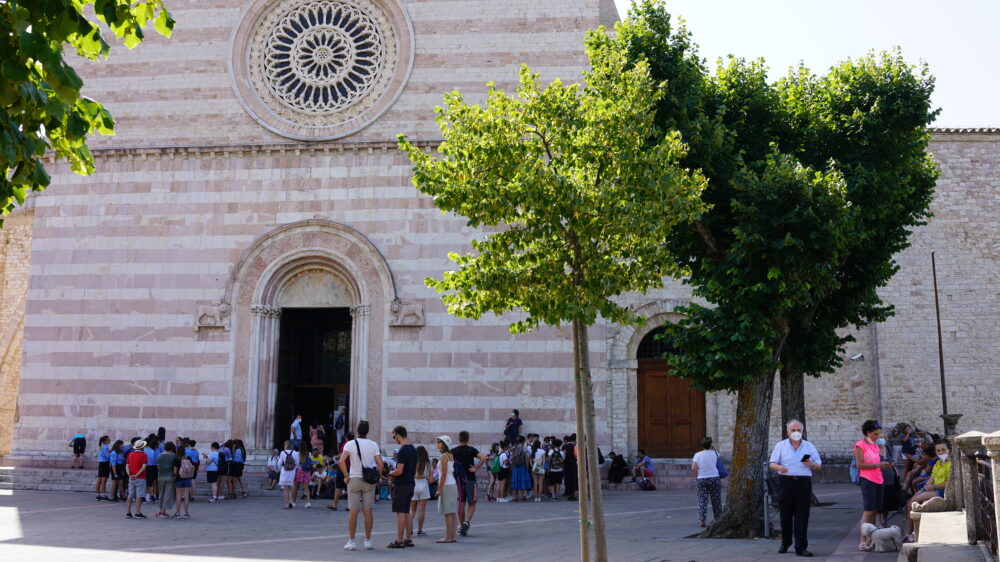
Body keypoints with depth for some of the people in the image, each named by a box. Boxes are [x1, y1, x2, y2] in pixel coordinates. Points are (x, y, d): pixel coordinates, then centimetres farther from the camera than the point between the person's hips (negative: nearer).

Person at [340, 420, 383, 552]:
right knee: (368, 511, 6)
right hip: (369, 481, 1)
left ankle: (351, 541, 1)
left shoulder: (350, 444, -3)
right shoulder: (373, 445, 1)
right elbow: (380, 464, -5)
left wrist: (346, 475, -6)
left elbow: (341, 461, -16)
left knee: (353, 511, 1)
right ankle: (368, 541, 10)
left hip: (354, 479, -1)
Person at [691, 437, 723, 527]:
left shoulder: (698, 454, -2)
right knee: (716, 501, 13)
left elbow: (693, 468, -12)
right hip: (714, 478, 0)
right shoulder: (715, 453, 0)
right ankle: (718, 519, 23)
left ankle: (701, 521, -11)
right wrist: (714, 448, 17)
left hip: (701, 480, 0)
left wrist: (697, 476, 2)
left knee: (702, 501, 0)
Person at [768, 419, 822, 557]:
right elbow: (772, 464, 1)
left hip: (804, 482, 0)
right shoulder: (780, 446, 7)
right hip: (786, 482, 0)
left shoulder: (809, 447, 10)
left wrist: (811, 464, -12)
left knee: (802, 516, -3)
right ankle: (785, 543, 23)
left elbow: (819, 465, 11)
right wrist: (779, 467, -22)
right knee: (786, 515, 6)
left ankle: (801, 547, -1)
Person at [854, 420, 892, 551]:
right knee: (868, 510, -11)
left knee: (875, 510, 6)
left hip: (878, 480, 8)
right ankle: (863, 541, -9)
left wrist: (884, 465, 2)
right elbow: (859, 464, -14)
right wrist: (877, 465, -19)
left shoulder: (875, 446, 18)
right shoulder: (860, 445, -7)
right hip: (867, 480, -8)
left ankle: (870, 539, 11)